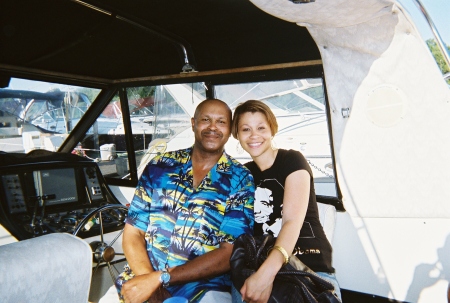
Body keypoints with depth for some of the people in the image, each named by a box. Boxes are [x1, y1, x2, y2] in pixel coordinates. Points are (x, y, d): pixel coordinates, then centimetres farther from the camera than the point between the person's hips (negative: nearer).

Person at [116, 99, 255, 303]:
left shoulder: (240, 180, -3)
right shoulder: (159, 166, 4)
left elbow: (230, 253, -9)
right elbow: (133, 233, 4)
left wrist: (160, 278, -15)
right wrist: (147, 277, -14)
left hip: (202, 286, 0)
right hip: (143, 278, 1)